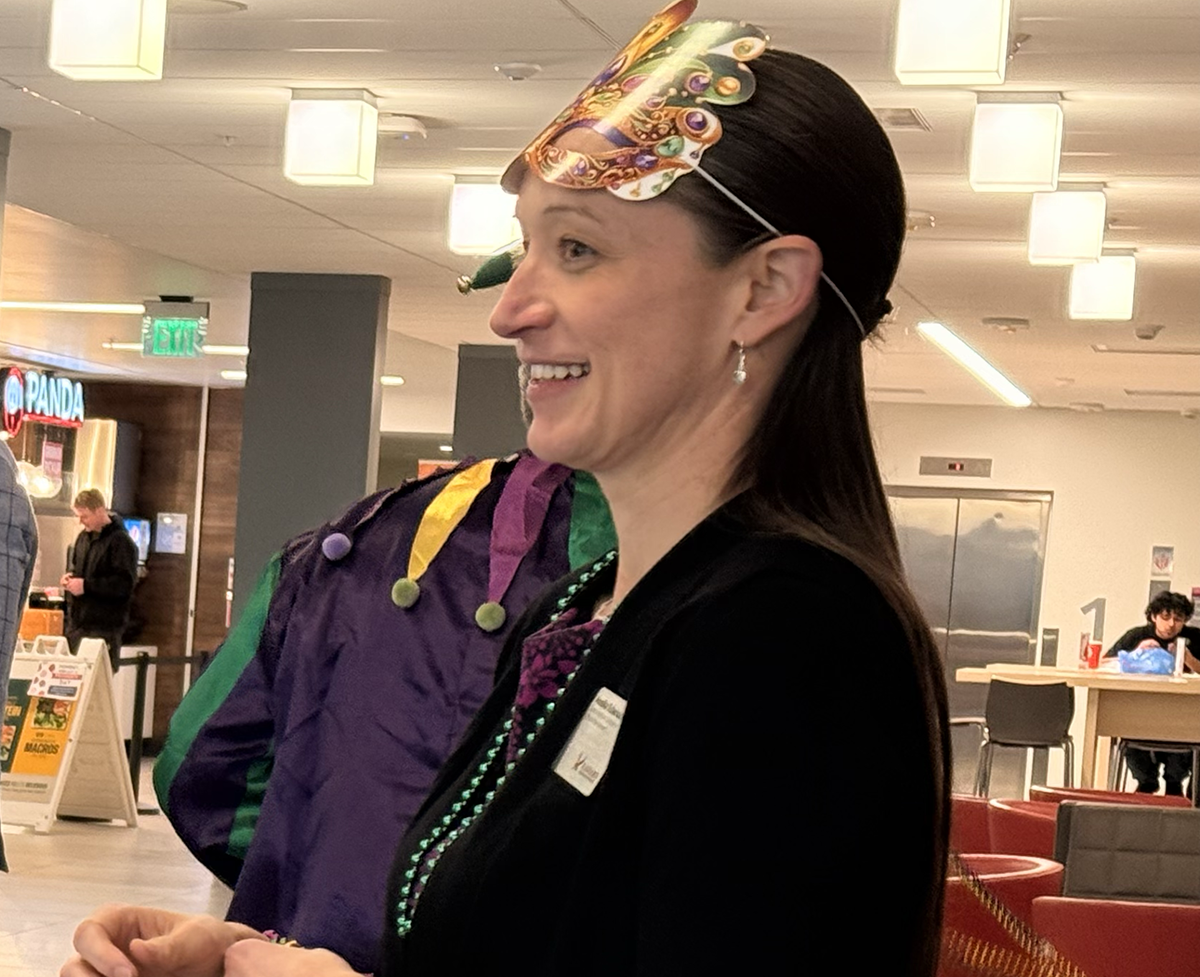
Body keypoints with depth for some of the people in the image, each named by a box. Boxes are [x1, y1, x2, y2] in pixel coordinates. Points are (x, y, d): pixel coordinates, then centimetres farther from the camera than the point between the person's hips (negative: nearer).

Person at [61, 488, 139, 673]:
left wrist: (86, 585, -20)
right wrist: (70, 577, 6)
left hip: (104, 629, -8)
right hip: (77, 622, 8)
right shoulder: (84, 537, 13)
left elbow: (125, 584, -19)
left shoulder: (120, 542, -12)